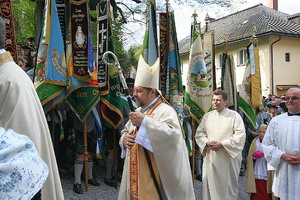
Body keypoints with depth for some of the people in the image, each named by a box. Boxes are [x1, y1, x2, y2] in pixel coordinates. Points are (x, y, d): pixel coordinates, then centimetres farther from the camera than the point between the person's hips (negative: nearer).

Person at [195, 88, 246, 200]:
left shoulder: (234, 116, -2)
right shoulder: (207, 116, 10)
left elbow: (240, 136, -10)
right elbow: (199, 133, 11)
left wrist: (222, 144, -16)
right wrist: (207, 142, -9)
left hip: (228, 158, -3)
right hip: (210, 157, 3)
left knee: (228, 186, 6)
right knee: (210, 185, 5)